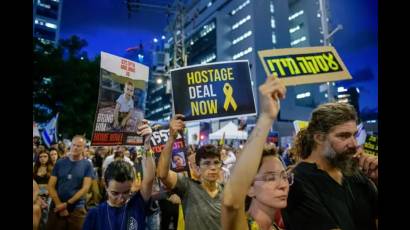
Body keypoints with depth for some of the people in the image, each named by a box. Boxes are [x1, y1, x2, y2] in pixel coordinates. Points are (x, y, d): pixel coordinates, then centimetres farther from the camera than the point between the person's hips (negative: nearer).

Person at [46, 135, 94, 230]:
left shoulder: (87, 165, -3)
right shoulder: (60, 163, 2)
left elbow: (85, 188, -8)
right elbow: (51, 186, 0)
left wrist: (67, 204, -14)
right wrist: (59, 204, -10)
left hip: (77, 208, -2)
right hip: (57, 207, 2)